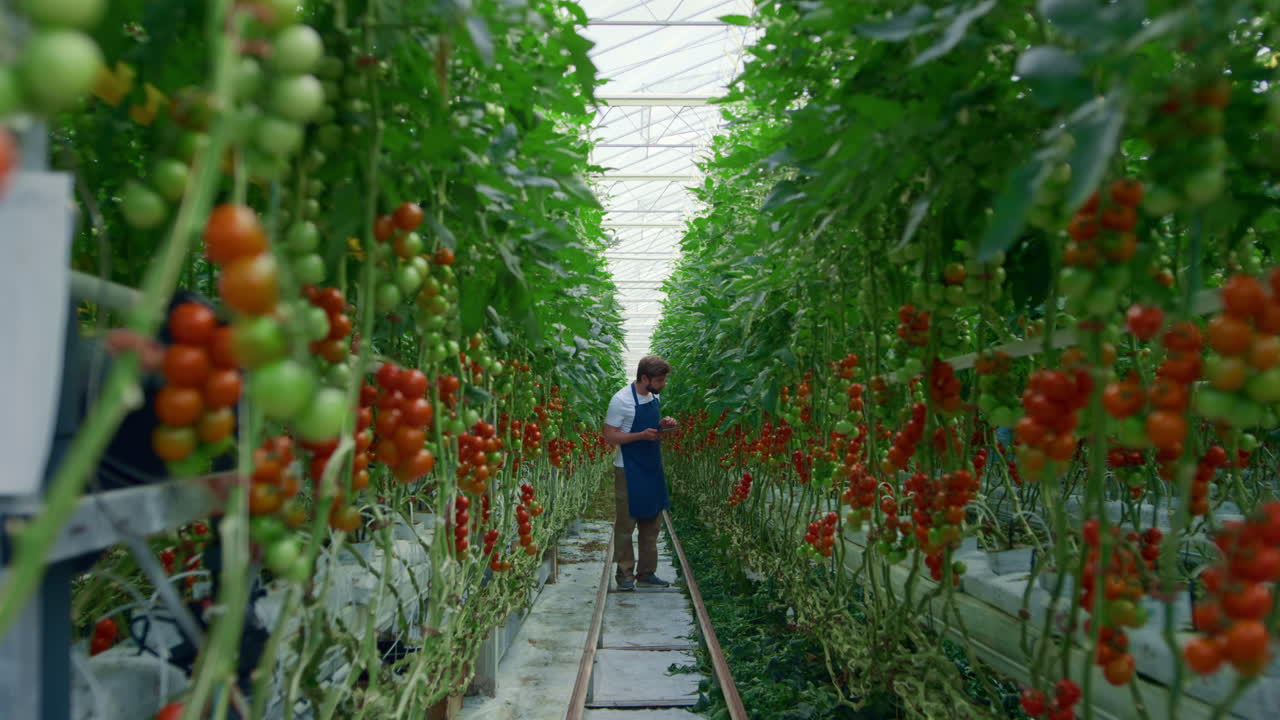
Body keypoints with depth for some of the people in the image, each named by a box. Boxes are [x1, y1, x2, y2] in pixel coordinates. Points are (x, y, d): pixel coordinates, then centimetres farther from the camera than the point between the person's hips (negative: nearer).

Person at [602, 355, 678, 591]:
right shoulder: (621, 400, -16)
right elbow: (610, 436, -17)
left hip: (653, 469, 8)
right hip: (629, 472, -8)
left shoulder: (654, 397, 7)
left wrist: (662, 426, -1)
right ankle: (625, 574, 13)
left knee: (651, 523, 12)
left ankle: (646, 573, 22)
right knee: (626, 524, 1)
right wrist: (642, 435, -25)